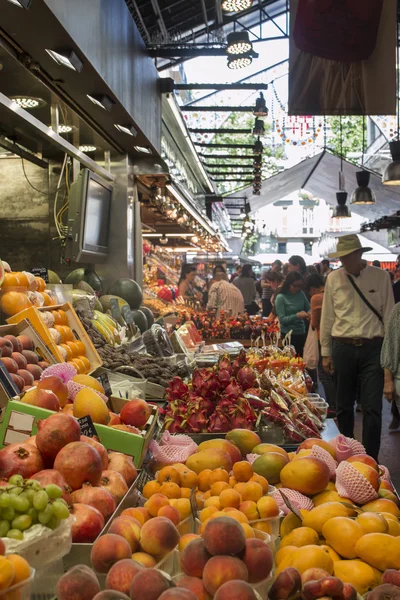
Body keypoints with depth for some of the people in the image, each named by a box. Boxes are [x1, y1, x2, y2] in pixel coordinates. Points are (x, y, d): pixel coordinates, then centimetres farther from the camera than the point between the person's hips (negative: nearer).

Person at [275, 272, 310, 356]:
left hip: (302, 333, 4)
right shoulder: (281, 298, -10)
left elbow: (309, 308, 13)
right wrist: (297, 315, -25)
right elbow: (282, 319, -13)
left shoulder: (301, 294, 2)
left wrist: (309, 313, -10)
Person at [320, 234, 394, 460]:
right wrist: (326, 353, 8)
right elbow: (327, 318, 7)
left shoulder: (380, 277, -1)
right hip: (343, 348, 2)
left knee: (373, 408, -1)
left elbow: (389, 315, 1)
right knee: (344, 406, 12)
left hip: (373, 348, -1)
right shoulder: (334, 279, 2)